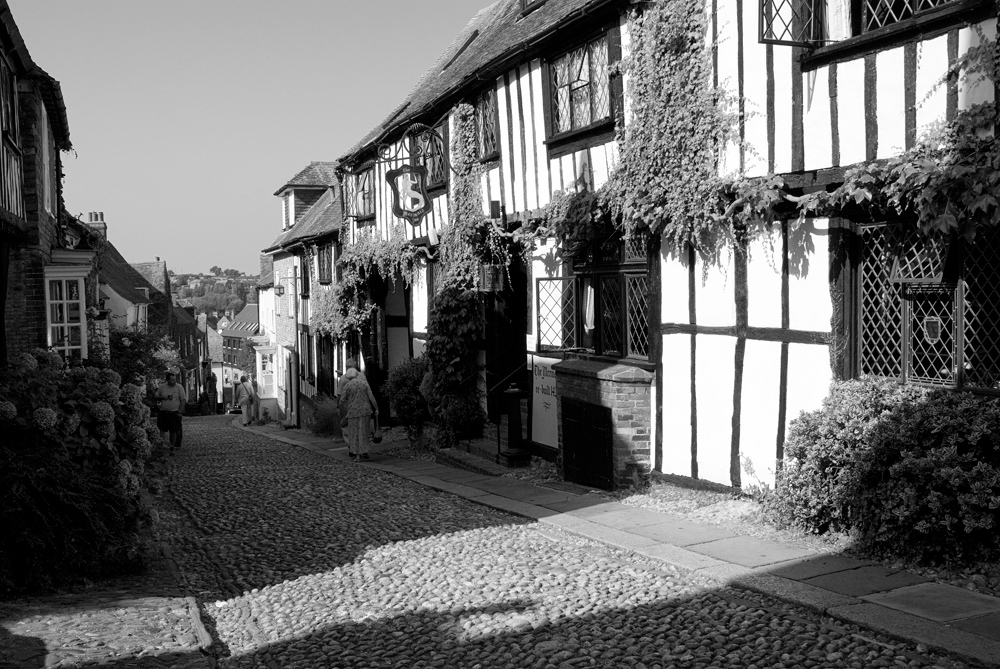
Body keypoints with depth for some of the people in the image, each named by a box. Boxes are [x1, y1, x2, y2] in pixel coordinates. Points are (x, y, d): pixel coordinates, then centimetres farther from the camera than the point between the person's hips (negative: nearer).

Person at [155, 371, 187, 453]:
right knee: (162, 429, -2)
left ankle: (172, 448, 9)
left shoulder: (179, 387, -3)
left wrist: (180, 412, -10)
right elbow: (156, 396, 13)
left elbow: (183, 400, -4)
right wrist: (162, 397, -9)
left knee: (173, 431, -1)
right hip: (163, 412, 2)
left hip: (174, 413, -2)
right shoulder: (162, 387, 4)